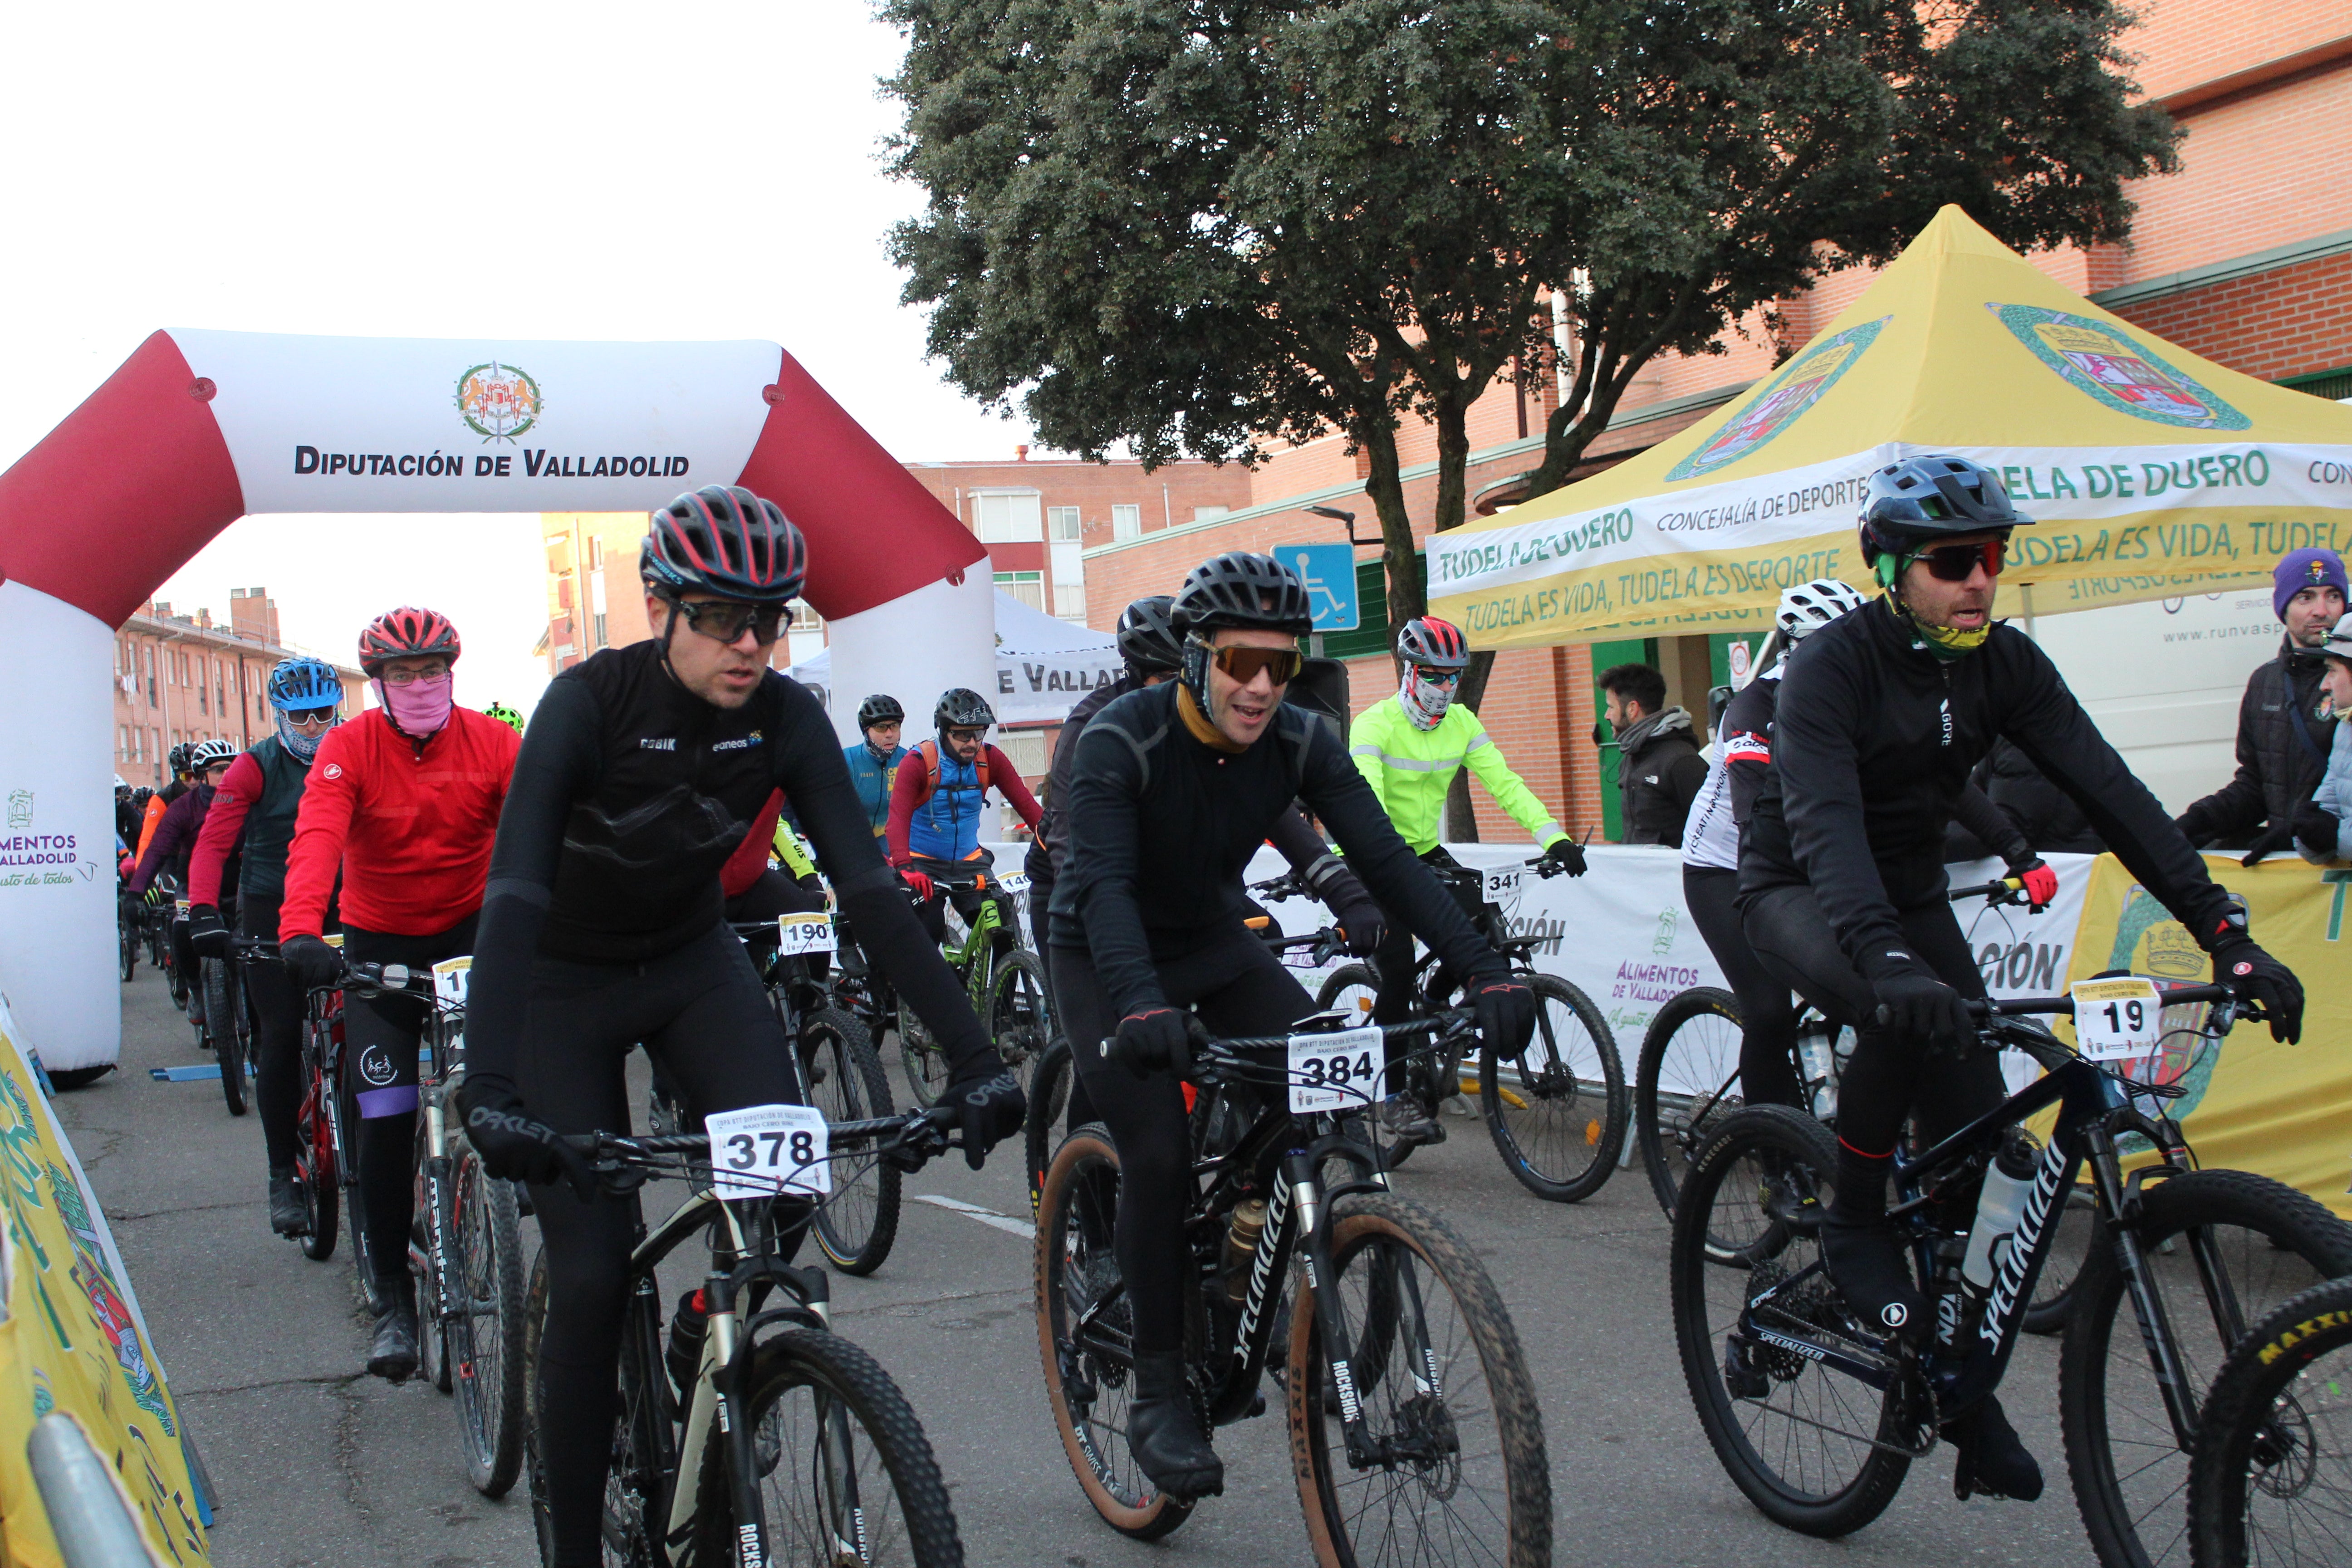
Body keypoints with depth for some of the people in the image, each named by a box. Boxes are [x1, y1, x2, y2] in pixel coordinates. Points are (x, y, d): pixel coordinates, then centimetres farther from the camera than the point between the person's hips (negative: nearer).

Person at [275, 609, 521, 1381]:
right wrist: (301, 933, -46)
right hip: (380, 941, -1)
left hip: (471, 927, 1)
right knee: (386, 1117, -6)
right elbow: (317, 839, -28)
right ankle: (392, 1296, 6)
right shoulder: (349, 748, -13)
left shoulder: (491, 741, -11)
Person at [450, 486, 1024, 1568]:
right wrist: (489, 1091, -48)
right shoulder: (590, 702, -26)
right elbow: (514, 892, -35)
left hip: (694, 966, 3)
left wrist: (972, 1057, -30)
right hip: (567, 984, -3)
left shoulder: (784, 717, -16)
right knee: (593, 1274, -10)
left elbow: (867, 886, -21)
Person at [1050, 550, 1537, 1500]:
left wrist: (1486, 972, -34)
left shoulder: (1301, 743, -14)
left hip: (1216, 945, 5)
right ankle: (1159, 1396, -4)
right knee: (1157, 1155, -20)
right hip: (1109, 961, -4)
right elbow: (1104, 883, -39)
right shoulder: (1121, 741, -27)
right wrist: (1144, 1005, -57)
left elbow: (1385, 860, -21)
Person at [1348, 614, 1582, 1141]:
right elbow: (1366, 800, -32)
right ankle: (1393, 1094, -1)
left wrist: (1553, 836, -24)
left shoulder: (1462, 723, -2)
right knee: (1397, 970, -14)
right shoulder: (1375, 724, -19)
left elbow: (1504, 782, -10)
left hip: (1425, 851, 6)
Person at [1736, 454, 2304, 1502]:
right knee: (1909, 1016, -37)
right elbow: (1825, 825, -40)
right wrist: (1887, 963, -57)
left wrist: (2223, 930, -26)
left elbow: (2106, 790, -15)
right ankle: (1852, 1227, -12)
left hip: (1909, 894, 6)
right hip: (1798, 895, -5)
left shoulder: (2004, 664, -9)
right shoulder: (1829, 666, -25)